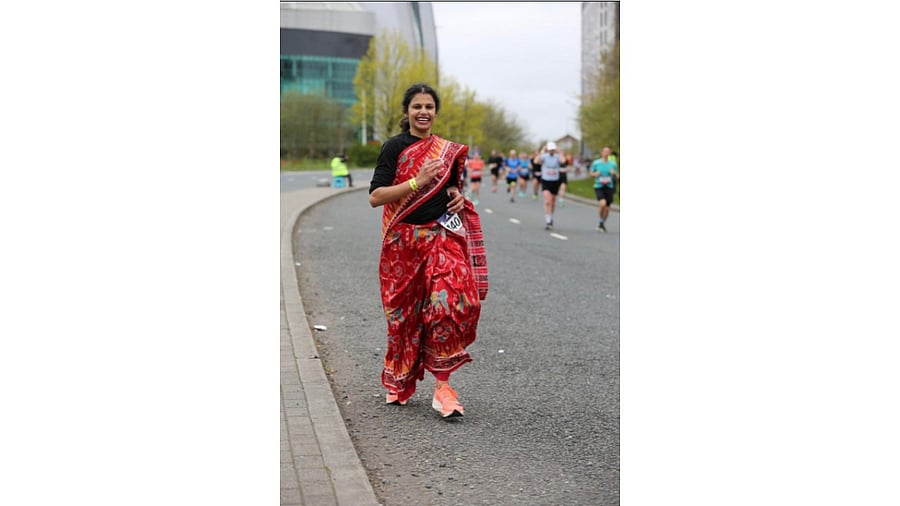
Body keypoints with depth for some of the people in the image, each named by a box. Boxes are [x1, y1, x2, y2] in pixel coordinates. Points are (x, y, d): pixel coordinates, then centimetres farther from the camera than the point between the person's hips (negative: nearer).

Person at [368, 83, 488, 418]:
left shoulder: (449, 151, 12)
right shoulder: (394, 147, -2)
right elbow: (375, 197, -10)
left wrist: (458, 197, 4)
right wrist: (417, 182, -19)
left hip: (443, 238, 3)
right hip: (403, 242, -2)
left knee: (449, 303, -15)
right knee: (404, 312, 7)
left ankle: (442, 385, -6)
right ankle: (398, 382, 27)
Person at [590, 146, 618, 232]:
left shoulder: (613, 164, 3)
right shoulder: (596, 163, -1)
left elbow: (617, 176, 12)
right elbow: (591, 173, 12)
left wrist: (614, 173, -11)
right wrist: (596, 174, -10)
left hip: (609, 187, 3)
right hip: (599, 186, -3)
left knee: (607, 208, 6)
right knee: (603, 203, -25)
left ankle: (602, 223, 31)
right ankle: (601, 221, -2)